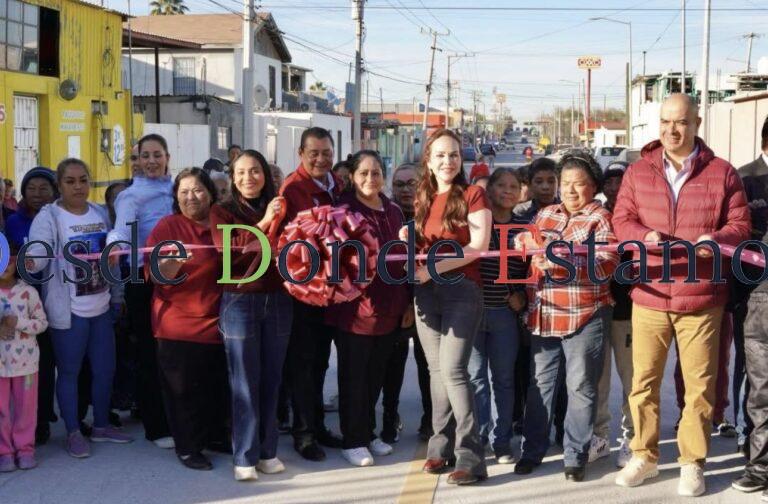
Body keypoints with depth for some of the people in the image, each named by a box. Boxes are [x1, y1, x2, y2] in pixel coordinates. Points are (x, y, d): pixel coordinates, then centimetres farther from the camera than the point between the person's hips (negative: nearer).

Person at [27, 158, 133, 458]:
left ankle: (101, 425, 29)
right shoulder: (48, 216, -11)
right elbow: (38, 250, -27)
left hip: (101, 307, 6)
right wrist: (29, 262, -50)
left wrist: (117, 295, 15)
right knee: (69, 372, 4)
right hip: (68, 310, -6)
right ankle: (73, 433, 15)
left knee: (105, 368, 13)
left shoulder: (101, 213, 7)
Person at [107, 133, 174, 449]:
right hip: (145, 279, -5)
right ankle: (156, 427, 10)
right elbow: (123, 229, -26)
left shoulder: (177, 189, 10)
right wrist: (114, 246, -46)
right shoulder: (132, 196, -7)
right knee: (151, 352, 2)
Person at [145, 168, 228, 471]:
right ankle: (187, 447, 12)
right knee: (185, 389, 0)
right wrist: (173, 261, -32)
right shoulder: (168, 226, -6)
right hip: (179, 326, -5)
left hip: (217, 323, 5)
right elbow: (158, 277, -13)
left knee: (218, 386, 12)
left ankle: (214, 435, 29)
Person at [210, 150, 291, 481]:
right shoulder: (222, 212, 1)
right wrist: (263, 223, -22)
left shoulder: (279, 208, 11)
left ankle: (268, 451, 17)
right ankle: (245, 457, 4)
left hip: (278, 301, 3)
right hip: (240, 303, -3)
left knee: (271, 379, 7)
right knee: (245, 382, -2)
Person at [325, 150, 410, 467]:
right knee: (353, 377, 5)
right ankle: (352, 441, 15)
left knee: (375, 376, 15)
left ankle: (368, 433, 28)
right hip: (355, 309, -5)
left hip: (390, 310, 5)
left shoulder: (394, 212, 10)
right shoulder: (344, 211, -6)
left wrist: (408, 304, 13)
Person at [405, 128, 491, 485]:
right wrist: (409, 240, -1)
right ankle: (442, 445, 15)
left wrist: (435, 268, -17)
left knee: (452, 368, -13)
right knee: (436, 369, 7)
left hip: (461, 290, -5)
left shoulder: (472, 194, -2)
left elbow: (479, 245, -12)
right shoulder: (422, 198, 14)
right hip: (426, 292, 5)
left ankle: (470, 456, -10)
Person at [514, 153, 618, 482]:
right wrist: (529, 240, -3)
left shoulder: (600, 219, -2)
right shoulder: (545, 214, 14)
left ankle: (576, 456, 13)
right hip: (543, 315, 5)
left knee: (581, 387, 3)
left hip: (585, 315, -4)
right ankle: (533, 451, 20)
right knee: (540, 384, 10)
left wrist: (565, 263, -26)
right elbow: (523, 243, 20)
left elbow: (607, 263, -14)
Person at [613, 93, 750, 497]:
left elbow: (741, 224, 3)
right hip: (649, 296, 2)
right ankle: (644, 456, 22)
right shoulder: (638, 172, 7)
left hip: (702, 299, -1)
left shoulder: (722, 173, 2)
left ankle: (693, 464, 18)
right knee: (644, 381, 8)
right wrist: (644, 236, -16)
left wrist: (717, 239, -19)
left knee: (699, 385, 4)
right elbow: (621, 220, 6)